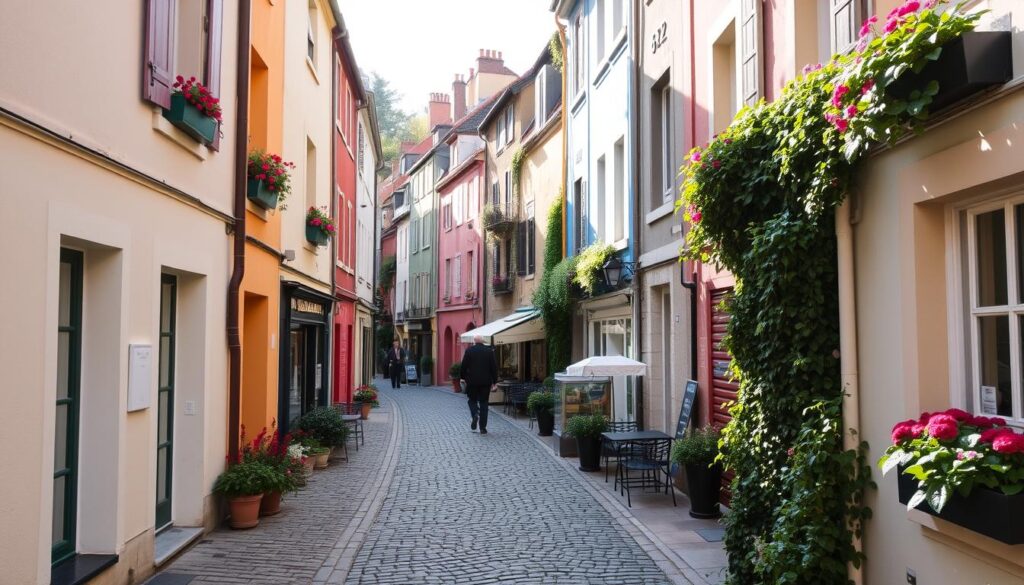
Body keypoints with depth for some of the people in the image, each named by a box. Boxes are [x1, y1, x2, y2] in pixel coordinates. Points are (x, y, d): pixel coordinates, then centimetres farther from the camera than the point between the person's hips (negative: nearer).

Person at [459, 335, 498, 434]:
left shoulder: (469, 350, -3)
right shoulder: (489, 351, 1)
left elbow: (464, 366, -3)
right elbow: (494, 367, 2)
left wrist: (462, 377, 9)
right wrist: (494, 381, 8)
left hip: (472, 381, -1)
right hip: (485, 381, 1)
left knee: (472, 400, 15)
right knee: (483, 403, 6)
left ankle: (475, 415, -14)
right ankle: (483, 428, 5)